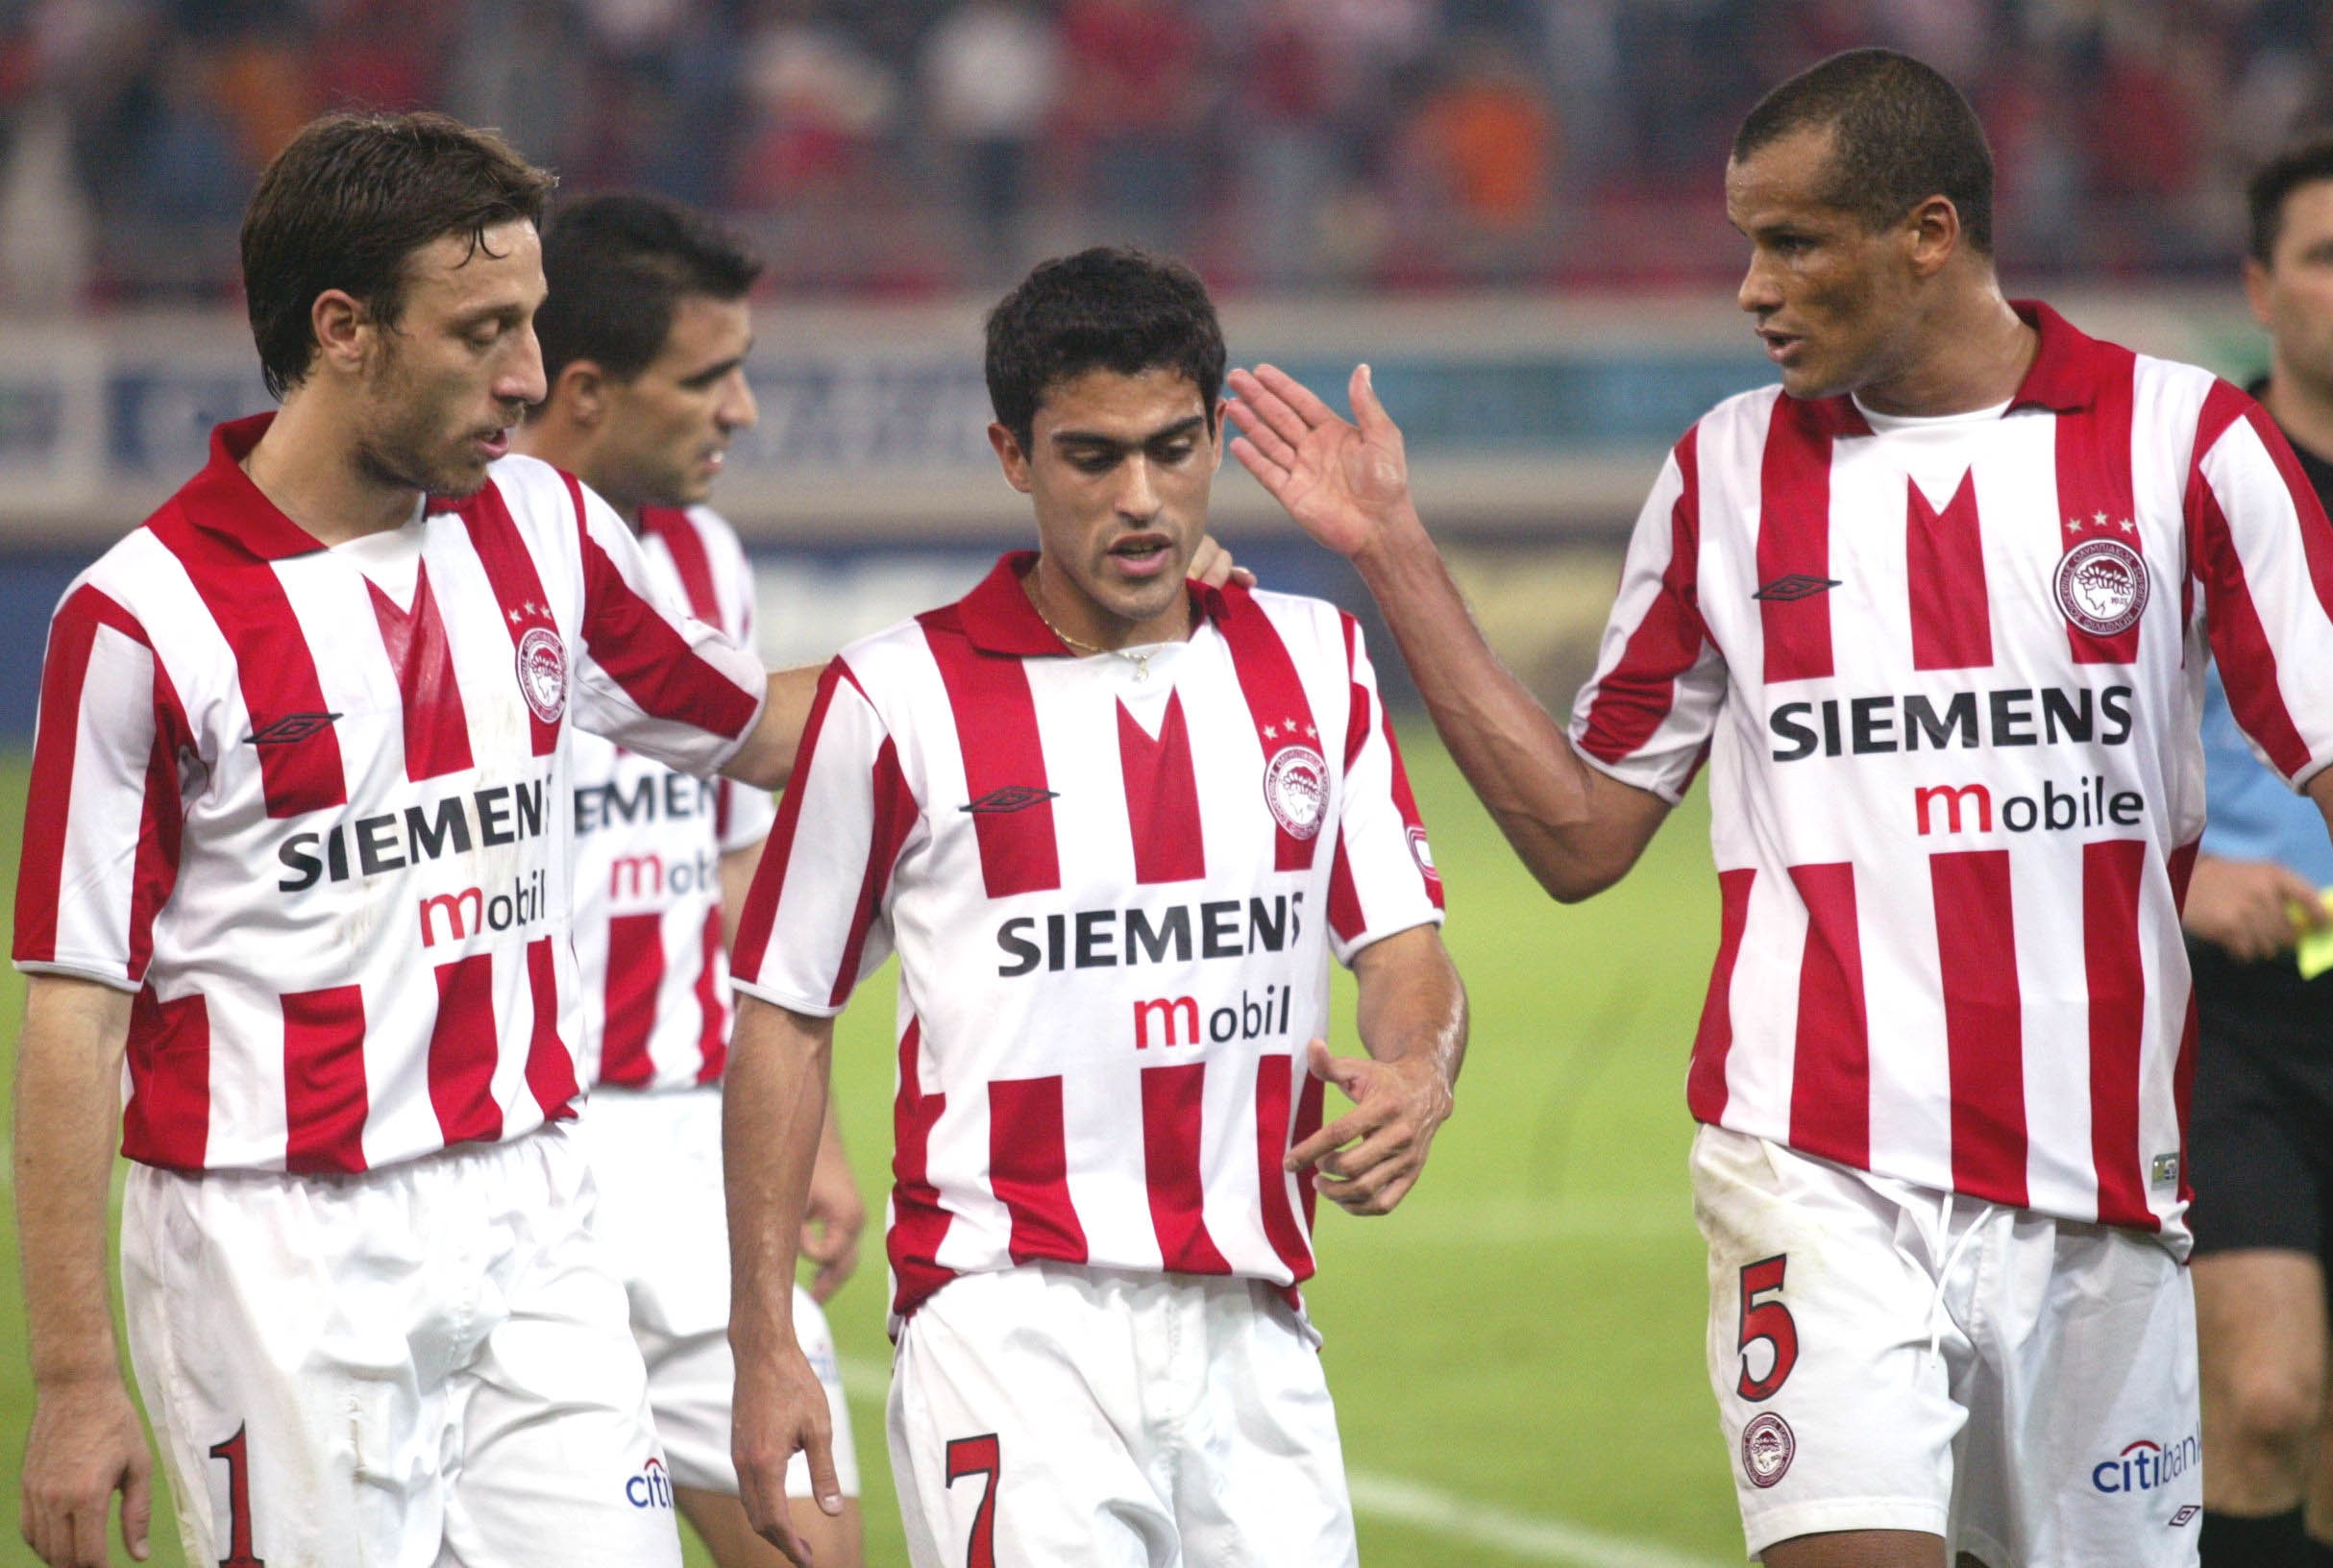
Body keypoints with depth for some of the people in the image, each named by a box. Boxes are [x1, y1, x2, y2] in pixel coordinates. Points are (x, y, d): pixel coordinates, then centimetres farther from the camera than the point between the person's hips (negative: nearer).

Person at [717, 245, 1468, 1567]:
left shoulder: (1317, 663, 10)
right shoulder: (897, 699, 0)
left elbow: (1408, 951, 10)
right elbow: (783, 1019, 4)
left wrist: (1414, 1079, -15)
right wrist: (764, 1344, -2)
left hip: (1251, 1334, 4)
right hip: (1011, 1320, -4)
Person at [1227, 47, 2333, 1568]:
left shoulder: (2184, 441, 1)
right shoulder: (1728, 470, 9)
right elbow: (1581, 832, 13)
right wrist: (1397, 556, 9)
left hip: (2100, 1191, 0)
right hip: (1820, 1170, 0)